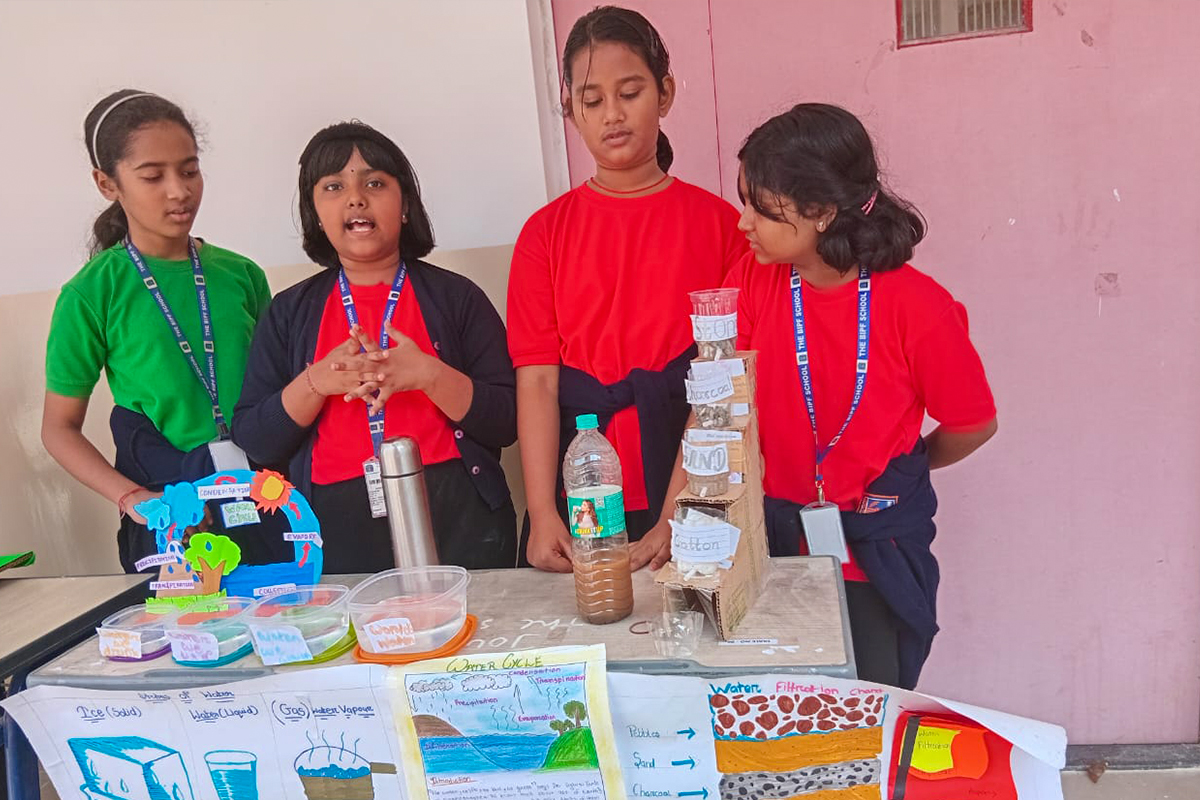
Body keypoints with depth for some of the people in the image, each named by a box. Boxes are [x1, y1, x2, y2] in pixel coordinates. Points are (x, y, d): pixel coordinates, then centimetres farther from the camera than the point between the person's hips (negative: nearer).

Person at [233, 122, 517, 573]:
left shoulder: (456, 297, 2)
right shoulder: (289, 312, 9)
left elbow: (508, 423, -3)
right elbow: (253, 443, 4)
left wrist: (428, 374, -18)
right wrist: (317, 382, -12)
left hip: (458, 523, -1)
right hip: (336, 534, 2)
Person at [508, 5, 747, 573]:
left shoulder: (717, 222, -1)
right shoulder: (545, 233, 3)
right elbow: (537, 381, -4)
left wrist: (672, 521, -16)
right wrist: (543, 515, -16)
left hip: (693, 494, -1)